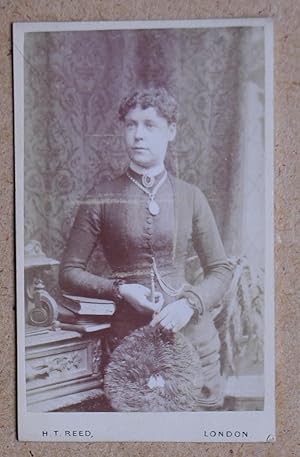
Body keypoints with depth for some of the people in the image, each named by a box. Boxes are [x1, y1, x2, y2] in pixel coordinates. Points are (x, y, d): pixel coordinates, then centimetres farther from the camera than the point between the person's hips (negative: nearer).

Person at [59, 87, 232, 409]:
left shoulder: (190, 196, 1)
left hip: (192, 332, 2)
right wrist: (121, 290, -14)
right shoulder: (102, 198, -2)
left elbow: (221, 269, 4)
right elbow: (69, 272, 0)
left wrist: (191, 303, -13)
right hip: (128, 333, -1)